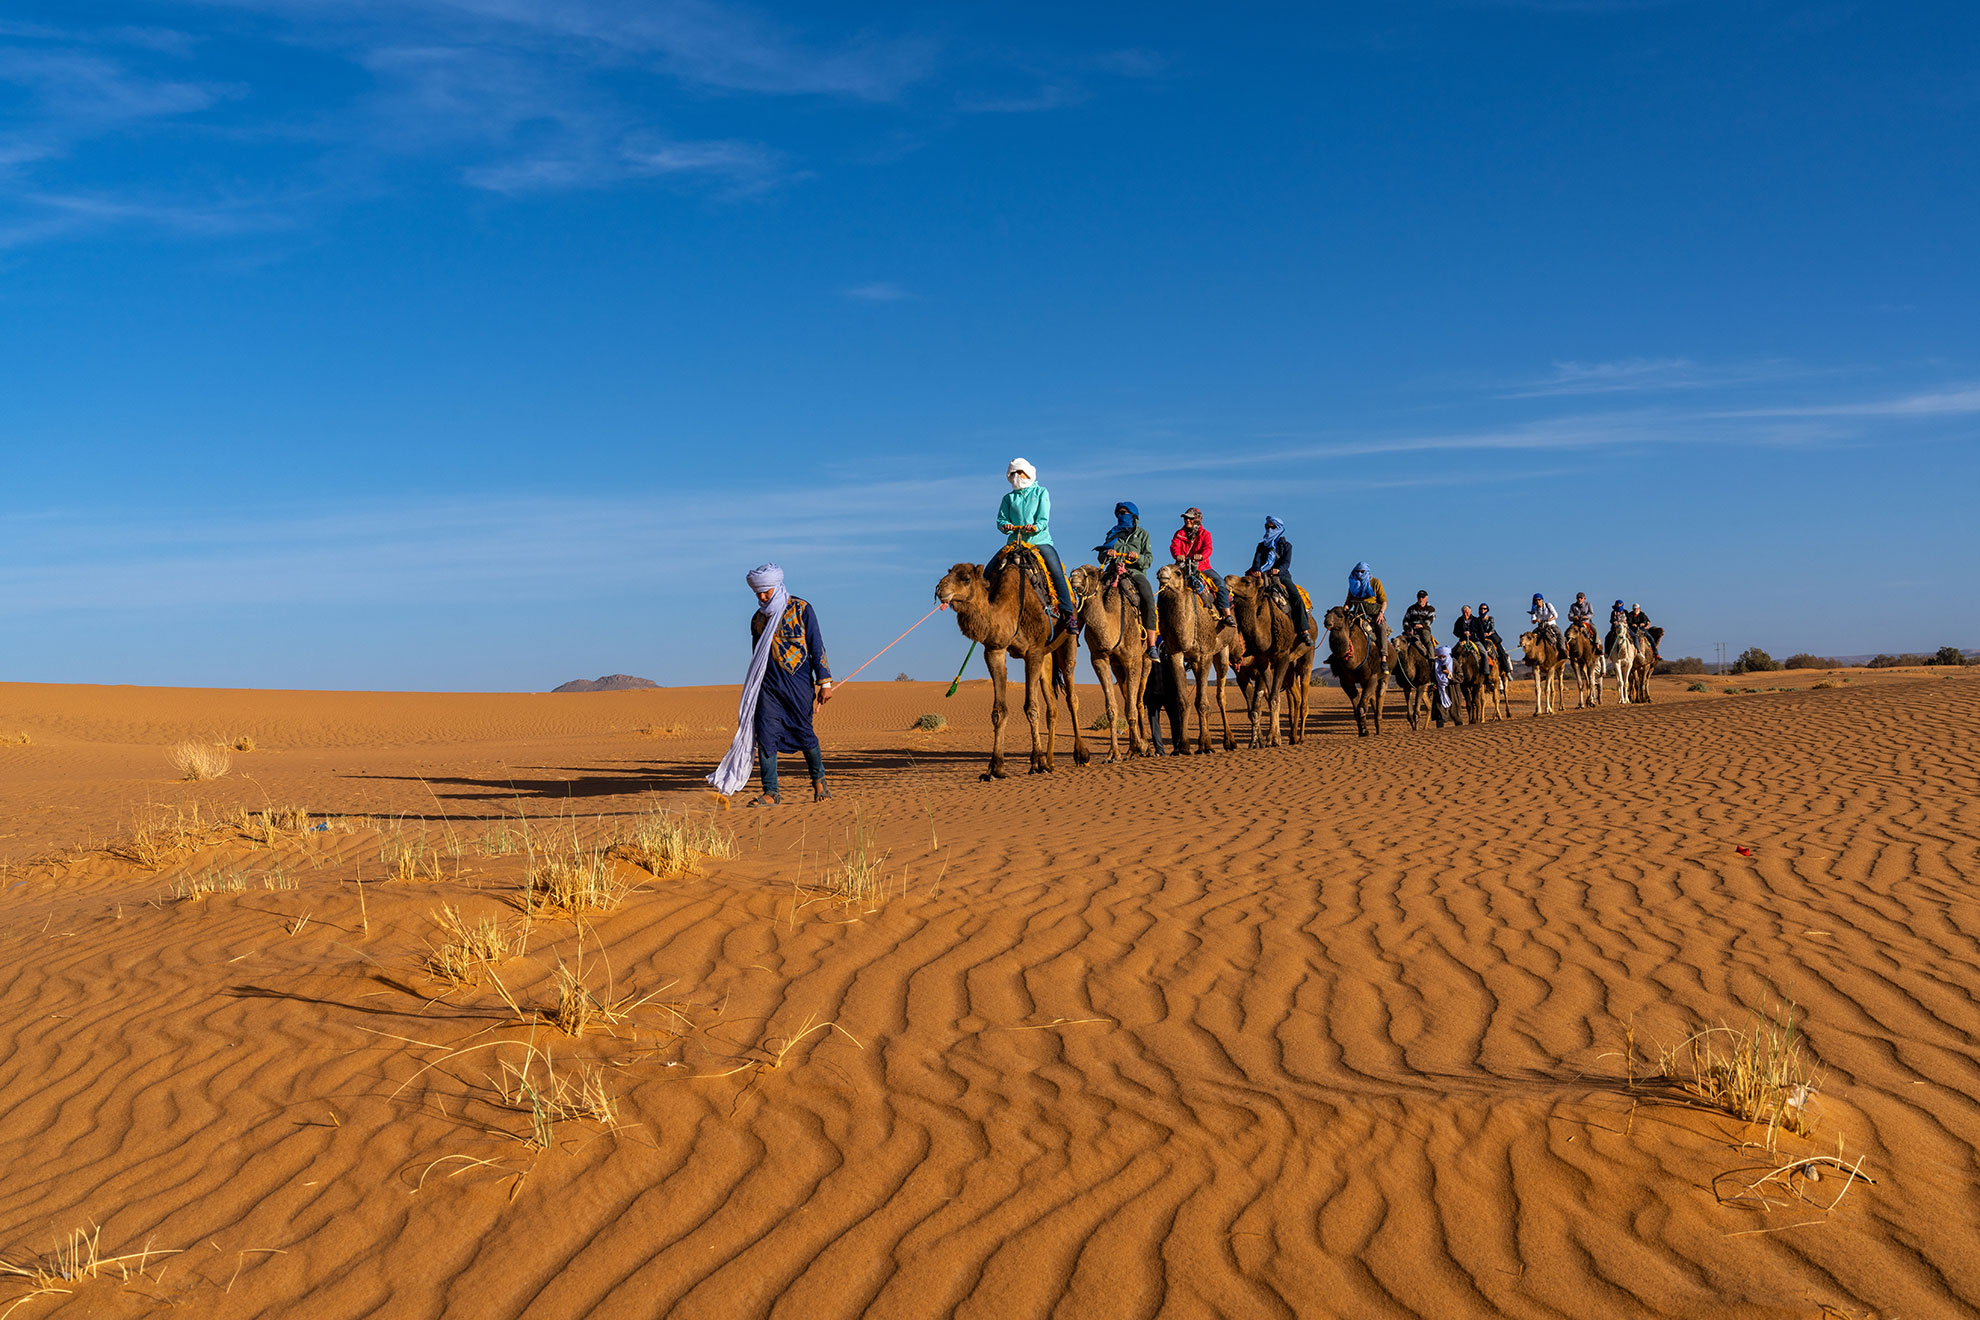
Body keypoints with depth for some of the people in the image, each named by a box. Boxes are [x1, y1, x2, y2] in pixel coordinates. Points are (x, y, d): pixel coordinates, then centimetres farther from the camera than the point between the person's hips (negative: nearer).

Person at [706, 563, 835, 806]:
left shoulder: (801, 609, -2)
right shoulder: (758, 618, 12)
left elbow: (816, 647, -2)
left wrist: (824, 682, -7)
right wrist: (752, 693, 20)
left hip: (798, 683, -4)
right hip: (768, 684, 4)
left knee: (803, 733, 0)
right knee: (765, 734, -7)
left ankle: (819, 780, 24)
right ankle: (771, 792, -4)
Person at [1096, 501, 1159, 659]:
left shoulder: (1142, 533, 19)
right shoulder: (1113, 533, 27)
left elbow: (1149, 559, 9)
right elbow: (1101, 557, 18)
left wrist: (1138, 557, -12)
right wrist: (1107, 553, -6)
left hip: (1135, 571, -2)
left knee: (1148, 600, -29)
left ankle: (1151, 646, -31)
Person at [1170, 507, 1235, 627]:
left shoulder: (1205, 534, 7)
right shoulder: (1179, 534, 11)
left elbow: (1208, 548, -11)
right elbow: (1174, 546, -6)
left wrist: (1201, 556, -36)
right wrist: (1177, 555, -32)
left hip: (1202, 567, -1)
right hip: (1184, 566, 1)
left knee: (1220, 582, -19)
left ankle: (1227, 615, -19)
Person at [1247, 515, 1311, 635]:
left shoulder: (1286, 545, 12)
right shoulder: (1262, 546, 18)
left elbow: (1286, 562, -4)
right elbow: (1257, 560, 2)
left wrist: (1278, 570, -27)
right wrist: (1257, 570, -22)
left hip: (1282, 575, -1)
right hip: (1264, 575, 2)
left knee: (1297, 598, -22)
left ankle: (1304, 630, -24)